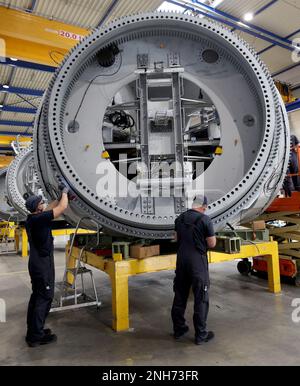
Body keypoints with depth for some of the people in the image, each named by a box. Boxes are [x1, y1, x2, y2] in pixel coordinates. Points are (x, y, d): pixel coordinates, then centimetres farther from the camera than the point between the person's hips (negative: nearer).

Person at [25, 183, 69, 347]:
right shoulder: (39, 219, -22)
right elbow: (62, 208, -20)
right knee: (44, 298, -1)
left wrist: (62, 196, 15)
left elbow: (52, 207, 19)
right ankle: (36, 336, 7)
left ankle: (32, 330, 28)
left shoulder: (31, 218, 5)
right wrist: (65, 192, -4)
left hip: (36, 263, 10)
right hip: (43, 264, -10)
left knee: (37, 296, 17)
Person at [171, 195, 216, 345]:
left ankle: (178, 329, 29)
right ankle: (200, 335, 16)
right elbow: (212, 244, -9)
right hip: (198, 261, -6)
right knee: (201, 298, 6)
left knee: (180, 295, 15)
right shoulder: (205, 220, -12)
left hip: (181, 260, 6)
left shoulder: (180, 218, 5)